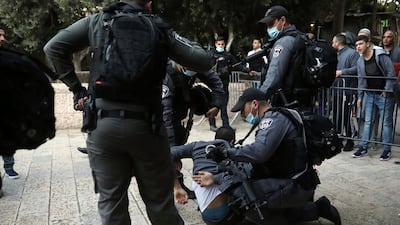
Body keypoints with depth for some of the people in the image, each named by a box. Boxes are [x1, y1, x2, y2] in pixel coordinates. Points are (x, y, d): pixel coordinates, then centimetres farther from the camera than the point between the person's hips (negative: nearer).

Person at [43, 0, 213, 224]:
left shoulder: (98, 21, 8)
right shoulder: (160, 28, 5)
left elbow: (53, 47, 5)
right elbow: (205, 61, 5)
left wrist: (76, 89, 8)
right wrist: (184, 41, 24)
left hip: (102, 124, 1)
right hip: (145, 126, 0)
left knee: (111, 203, 11)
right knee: (160, 203, 12)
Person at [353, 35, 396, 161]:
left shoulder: (381, 56, -12)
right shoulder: (360, 61, 7)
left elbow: (391, 73, -13)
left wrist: (387, 90, -15)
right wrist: (360, 97, 10)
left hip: (384, 95, -6)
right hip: (370, 94, 6)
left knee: (386, 122, 2)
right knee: (368, 122, 9)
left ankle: (387, 150, 9)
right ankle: (363, 147, 15)